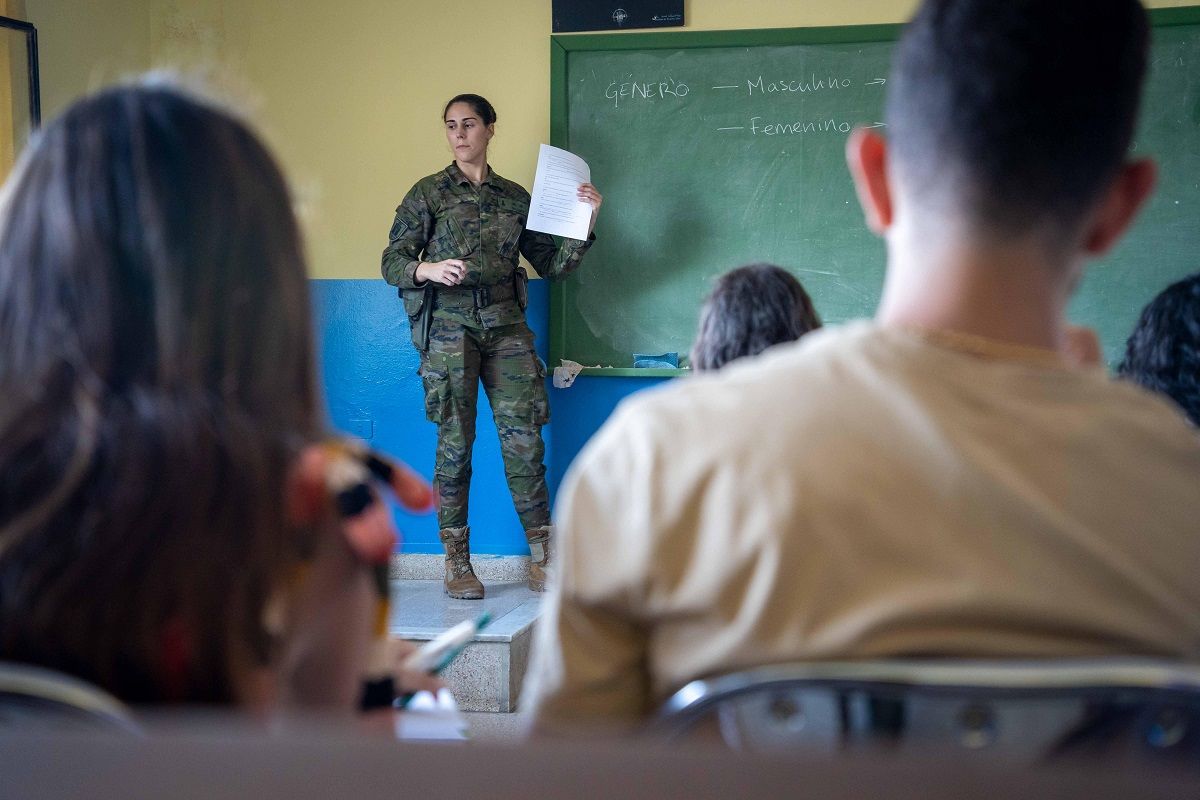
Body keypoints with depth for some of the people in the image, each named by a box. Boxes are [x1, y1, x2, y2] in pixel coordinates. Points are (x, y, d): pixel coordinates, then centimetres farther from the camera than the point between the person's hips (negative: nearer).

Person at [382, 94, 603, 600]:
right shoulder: (428, 193, 7)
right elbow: (392, 261, 2)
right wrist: (427, 269, -19)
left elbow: (552, 265, 15)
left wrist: (585, 224, 2)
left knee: (524, 440, -3)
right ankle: (457, 563, 8)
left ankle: (543, 560, 5)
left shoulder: (515, 197, 15)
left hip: (507, 326, 2)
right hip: (449, 325, -2)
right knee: (455, 443, -2)